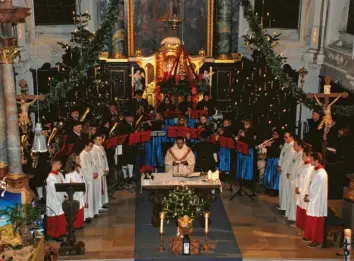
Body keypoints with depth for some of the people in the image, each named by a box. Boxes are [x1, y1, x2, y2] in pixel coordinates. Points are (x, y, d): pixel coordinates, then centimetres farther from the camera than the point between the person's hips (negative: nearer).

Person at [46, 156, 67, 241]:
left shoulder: (59, 174, 2)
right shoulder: (51, 177, -23)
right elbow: (54, 191, -21)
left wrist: (65, 195, -3)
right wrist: (62, 199, -12)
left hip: (60, 199, 8)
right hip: (54, 201, -8)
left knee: (61, 217, 17)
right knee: (55, 218, 5)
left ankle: (60, 232, 31)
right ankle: (54, 235, 19)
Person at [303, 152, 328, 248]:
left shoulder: (322, 174, -23)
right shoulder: (315, 170, 6)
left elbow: (320, 190, -20)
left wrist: (309, 198, -13)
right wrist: (307, 195, 7)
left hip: (317, 201, -9)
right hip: (312, 199, 9)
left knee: (316, 222, 2)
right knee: (310, 220, 19)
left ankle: (317, 240, 13)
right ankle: (309, 236, 32)